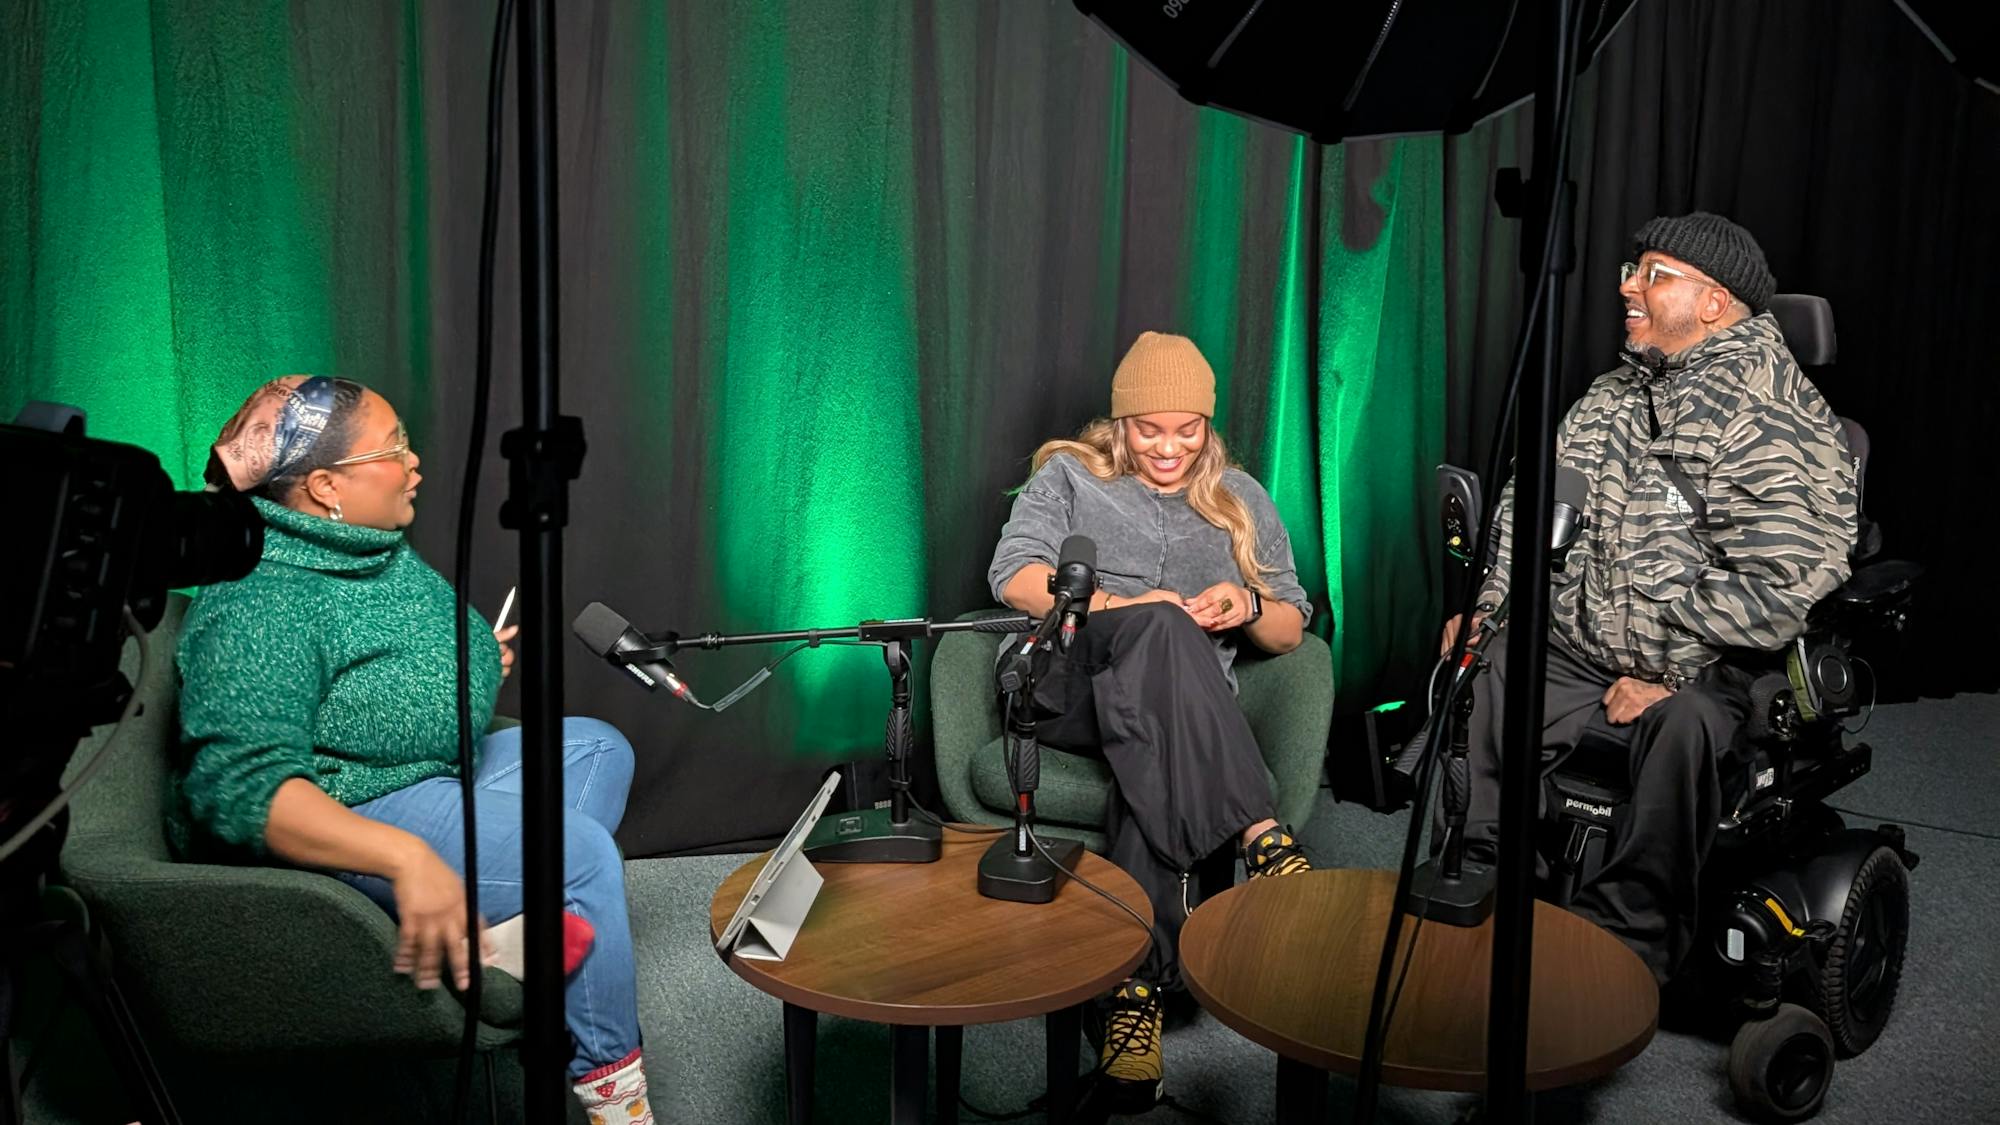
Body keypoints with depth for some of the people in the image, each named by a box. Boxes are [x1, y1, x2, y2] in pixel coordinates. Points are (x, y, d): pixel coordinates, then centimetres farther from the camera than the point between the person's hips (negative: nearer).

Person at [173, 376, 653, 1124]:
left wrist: (474, 662, 10)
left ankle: (517, 921, -10)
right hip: (329, 827, -10)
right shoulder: (257, 605, -23)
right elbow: (242, 785, -33)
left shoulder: (374, 550, 7)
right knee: (580, 849, -18)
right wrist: (406, 858, -43)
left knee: (598, 748, 10)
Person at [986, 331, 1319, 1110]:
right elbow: (1013, 576, -3)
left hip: (1175, 712, 2)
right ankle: (1256, 834, -45)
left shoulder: (1241, 501, 21)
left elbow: (1291, 632, 20)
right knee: (1160, 628, -37)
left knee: (1152, 760, -38)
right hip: (1064, 683, -2)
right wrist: (1119, 607, -17)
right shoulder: (1068, 476, 14)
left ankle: (1138, 987, -41)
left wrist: (1248, 605, -4)